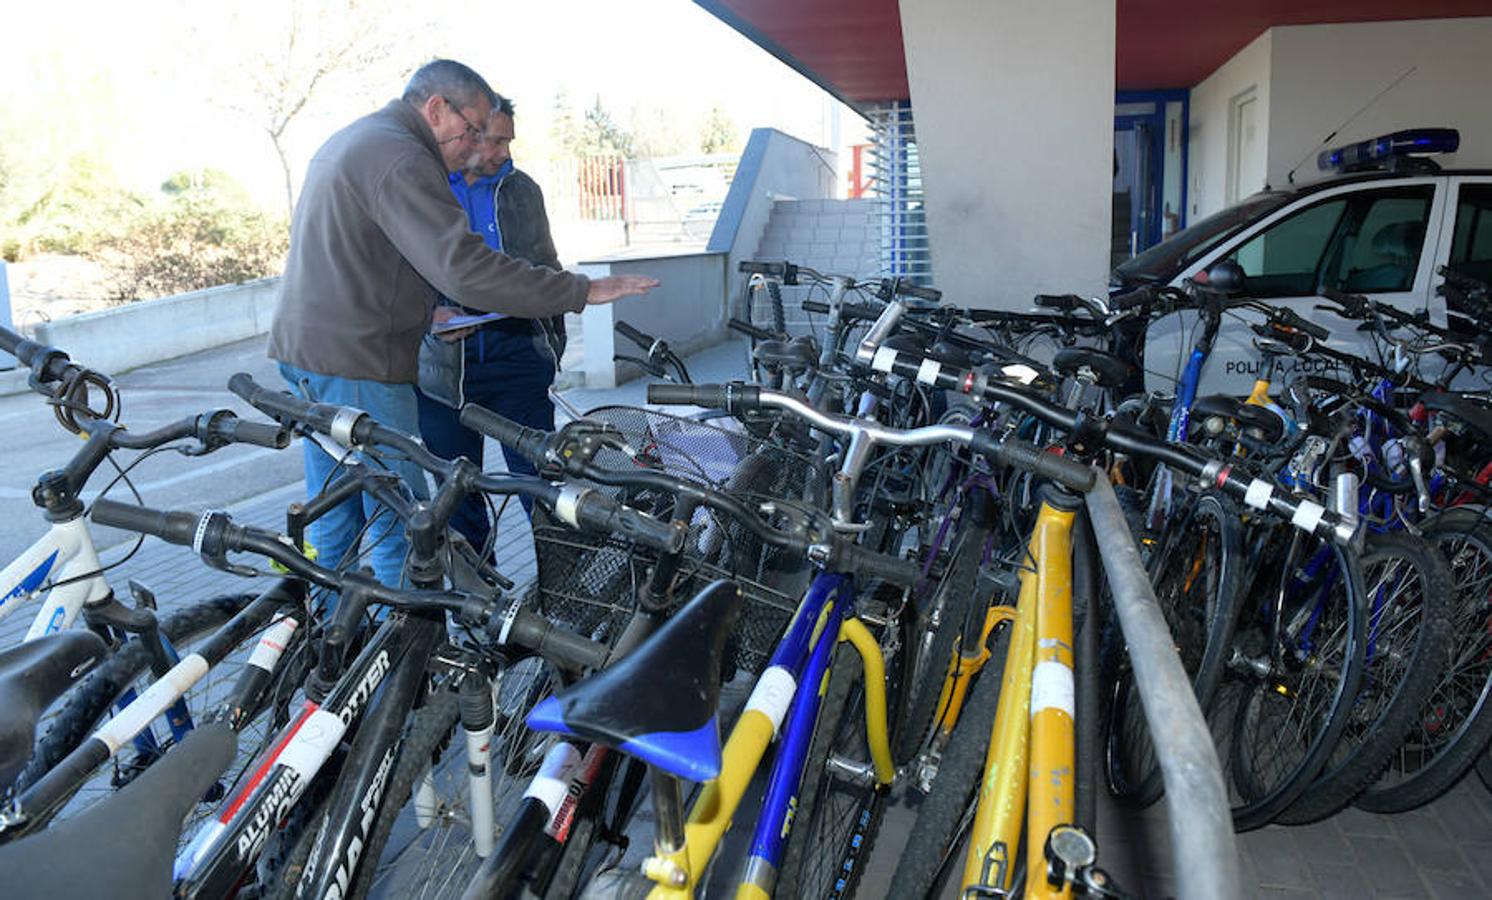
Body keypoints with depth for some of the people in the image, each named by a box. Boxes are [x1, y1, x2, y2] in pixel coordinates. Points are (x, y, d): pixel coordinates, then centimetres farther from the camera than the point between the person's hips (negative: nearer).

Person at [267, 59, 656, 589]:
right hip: (356, 366, -10)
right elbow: (464, 267, -28)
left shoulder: (349, 141, 19)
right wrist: (581, 291, -26)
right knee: (399, 520, -3)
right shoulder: (401, 160, -16)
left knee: (334, 516, 17)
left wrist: (429, 311, 18)